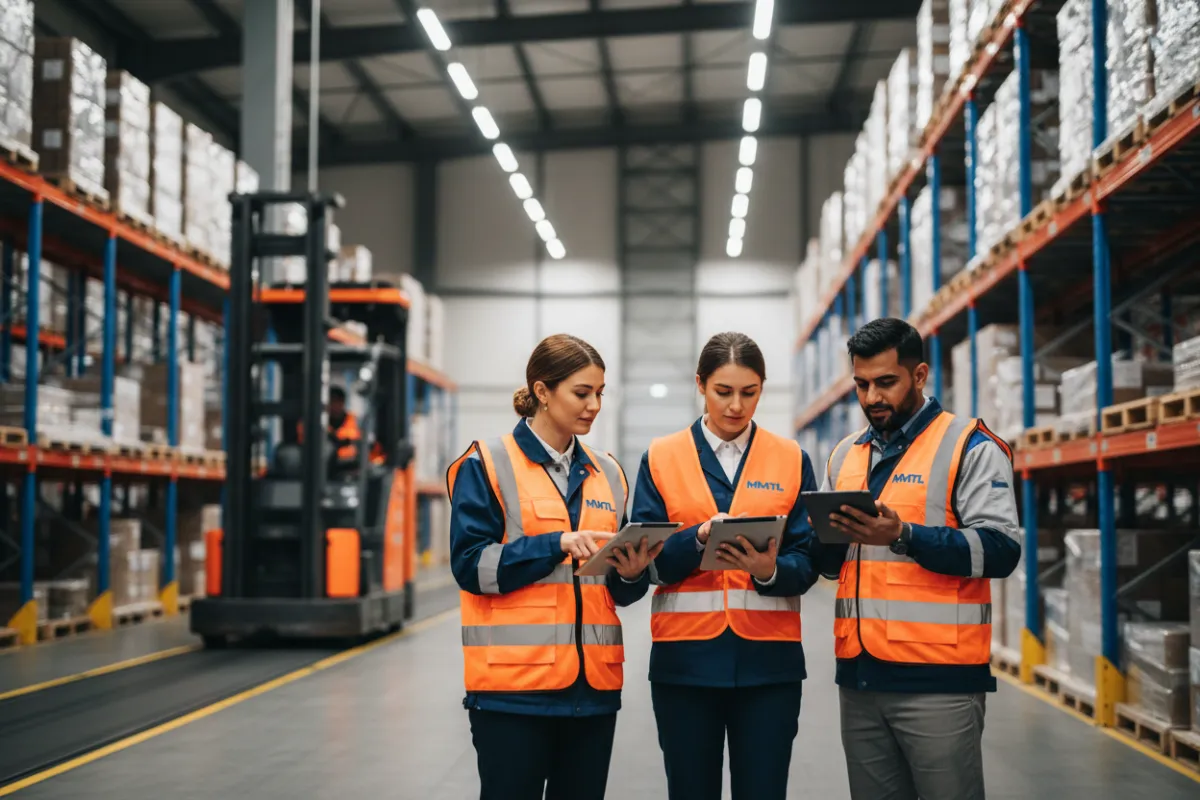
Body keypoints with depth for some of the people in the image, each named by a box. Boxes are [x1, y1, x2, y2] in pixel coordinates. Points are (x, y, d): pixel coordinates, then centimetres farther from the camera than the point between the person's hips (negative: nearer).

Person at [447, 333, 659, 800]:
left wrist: (632, 574, -7)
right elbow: (471, 565, -10)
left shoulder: (606, 473, 13)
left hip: (592, 683, 5)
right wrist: (557, 544, -19)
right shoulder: (487, 465, -2)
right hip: (514, 680, -5)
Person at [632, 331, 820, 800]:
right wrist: (700, 538, -19)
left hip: (768, 657, 0)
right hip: (686, 657, 0)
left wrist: (770, 570, -20)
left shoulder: (792, 460, 6)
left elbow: (806, 563, 1)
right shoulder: (660, 458, 5)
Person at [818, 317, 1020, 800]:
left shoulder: (969, 447, -2)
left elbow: (1000, 550, -13)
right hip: (859, 675, 6)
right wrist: (824, 538, -3)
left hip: (938, 681, -5)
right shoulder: (846, 455, 16)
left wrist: (902, 536, -23)